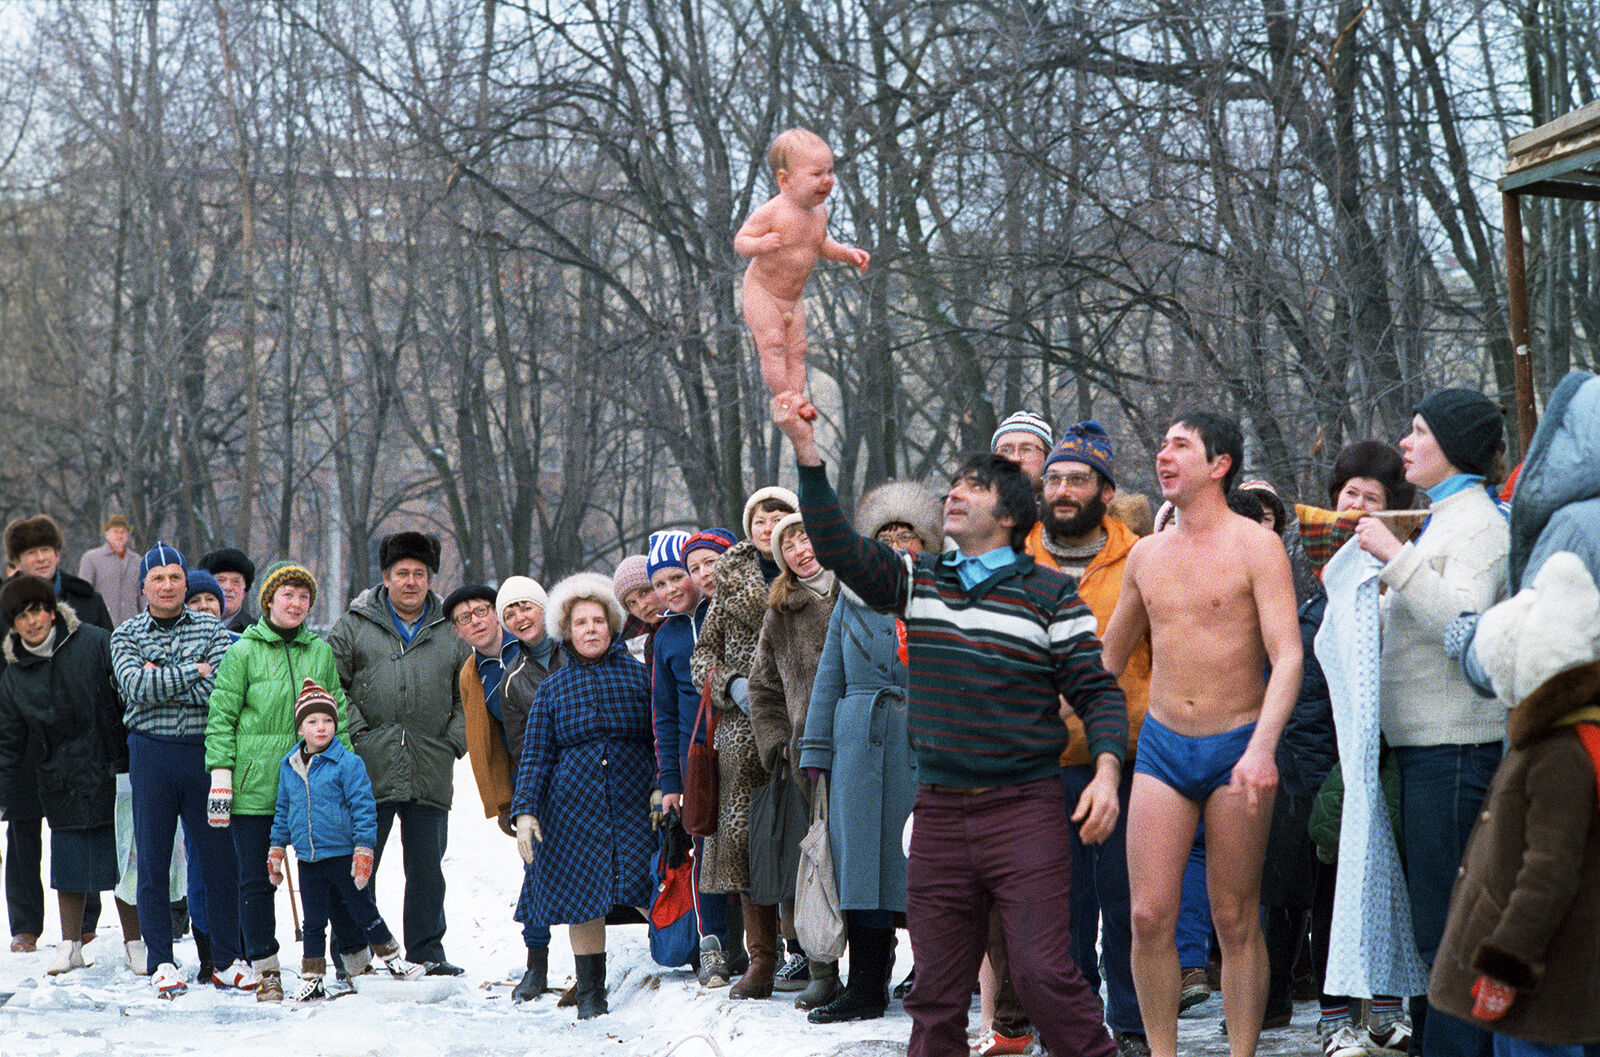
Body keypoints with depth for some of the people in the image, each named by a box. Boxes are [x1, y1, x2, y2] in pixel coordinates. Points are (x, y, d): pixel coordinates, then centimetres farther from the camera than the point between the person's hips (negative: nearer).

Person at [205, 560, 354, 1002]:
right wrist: (220, 775, -8)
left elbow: (337, 718, 16)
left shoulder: (321, 652, 11)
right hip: (254, 784, -2)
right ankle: (266, 970, 13)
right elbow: (221, 717, -1)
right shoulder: (244, 652, 0)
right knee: (256, 880, 3)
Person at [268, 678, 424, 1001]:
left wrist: (363, 851, -13)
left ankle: (391, 957, 23)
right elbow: (282, 811, 17)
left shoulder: (348, 763, -9)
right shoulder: (288, 766, 7)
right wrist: (276, 850, 16)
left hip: (343, 855, -4)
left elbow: (363, 809, -9)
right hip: (308, 862, 4)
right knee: (313, 922, 10)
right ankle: (311, 979, 17)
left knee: (364, 913, 7)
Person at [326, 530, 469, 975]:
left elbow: (466, 695, 17)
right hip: (368, 771, -2)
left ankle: (427, 952, 17)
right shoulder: (355, 626, 5)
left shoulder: (450, 632, 12)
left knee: (427, 868, 8)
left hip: (431, 773, 2)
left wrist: (455, 738, 4)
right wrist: (354, 728, -8)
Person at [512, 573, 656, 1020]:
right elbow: (535, 756, 11)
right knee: (582, 899, 1)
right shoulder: (553, 687, 12)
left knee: (659, 894, -10)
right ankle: (590, 994, 12)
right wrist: (524, 811, 0)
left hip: (635, 802, -1)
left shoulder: (638, 673, 8)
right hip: (575, 809, 1)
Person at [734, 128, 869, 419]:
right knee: (773, 344, -13)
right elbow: (740, 241, -20)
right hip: (761, 293, -7)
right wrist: (760, 244, -40)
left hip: (793, 298, 7)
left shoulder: (819, 213, -1)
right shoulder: (771, 213, -24)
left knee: (796, 351, 7)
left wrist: (847, 253, 4)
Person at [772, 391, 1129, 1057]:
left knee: (1043, 974, -13)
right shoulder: (918, 582, 11)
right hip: (938, 812, 4)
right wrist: (805, 449, -8)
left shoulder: (1050, 594, 0)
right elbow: (837, 547, 0)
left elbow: (1098, 692, -1)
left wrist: (1106, 772, -18)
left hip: (1024, 808, -4)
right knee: (936, 991, 5)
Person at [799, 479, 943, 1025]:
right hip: (860, 743, 3)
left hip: (929, 744, -2)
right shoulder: (853, 598, 14)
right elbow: (829, 677, 16)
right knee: (863, 854, 1)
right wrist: (816, 749, 11)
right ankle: (865, 987, 6)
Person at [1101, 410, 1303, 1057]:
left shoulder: (1256, 546, -5)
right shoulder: (1146, 554, 10)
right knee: (1150, 918, -4)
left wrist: (1262, 748, -28)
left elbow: (1288, 657, -15)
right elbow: (1108, 659, 24)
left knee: (1236, 922, 1)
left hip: (1235, 747, -4)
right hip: (1162, 745, 4)